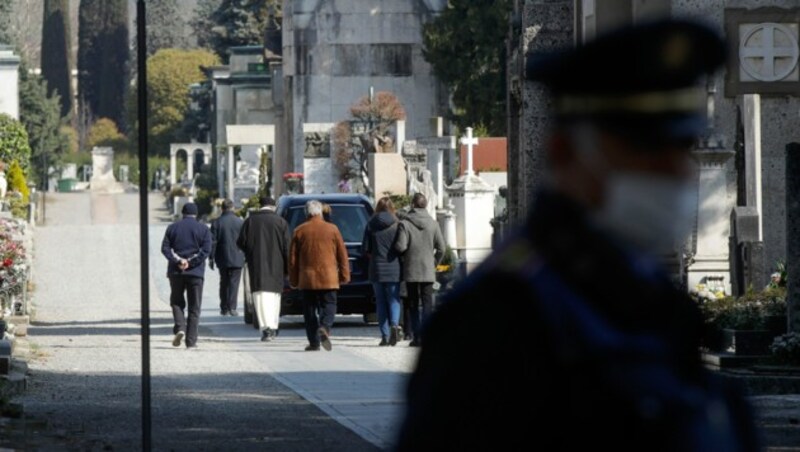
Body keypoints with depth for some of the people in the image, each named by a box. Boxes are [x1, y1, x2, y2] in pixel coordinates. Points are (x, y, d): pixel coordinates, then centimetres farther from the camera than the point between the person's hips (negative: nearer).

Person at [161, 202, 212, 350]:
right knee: (194, 307, 4)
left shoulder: (172, 227, 6)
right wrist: (190, 262, -11)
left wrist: (178, 261, -12)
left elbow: (165, 248, -4)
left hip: (176, 271, 1)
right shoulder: (203, 229, 2)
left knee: (177, 302, 15)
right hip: (196, 272, -1)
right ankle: (191, 340, 0)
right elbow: (206, 250, -9)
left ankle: (180, 328, -10)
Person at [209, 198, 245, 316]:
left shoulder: (216, 223, -4)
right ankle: (232, 307, -8)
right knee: (234, 283, 0)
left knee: (224, 283, 11)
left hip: (222, 259, 1)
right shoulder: (240, 222, -3)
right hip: (237, 258, -1)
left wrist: (211, 258, 2)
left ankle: (224, 308, 10)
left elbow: (212, 242, -4)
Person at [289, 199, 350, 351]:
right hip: (328, 278, 0)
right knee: (329, 305, 5)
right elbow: (342, 255, 3)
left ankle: (314, 342, 5)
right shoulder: (332, 229, 1)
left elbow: (293, 258, 4)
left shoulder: (299, 231, 2)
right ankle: (325, 328, -22)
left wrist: (293, 280, 11)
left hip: (307, 278, 0)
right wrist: (344, 275, 11)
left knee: (310, 310, 7)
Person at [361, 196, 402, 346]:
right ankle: (394, 324, -22)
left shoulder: (371, 225, -1)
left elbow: (365, 248, 1)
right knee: (394, 299, 5)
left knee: (381, 301, 8)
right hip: (393, 268, -1)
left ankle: (385, 335, 6)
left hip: (376, 268, 1)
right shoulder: (396, 225, -5)